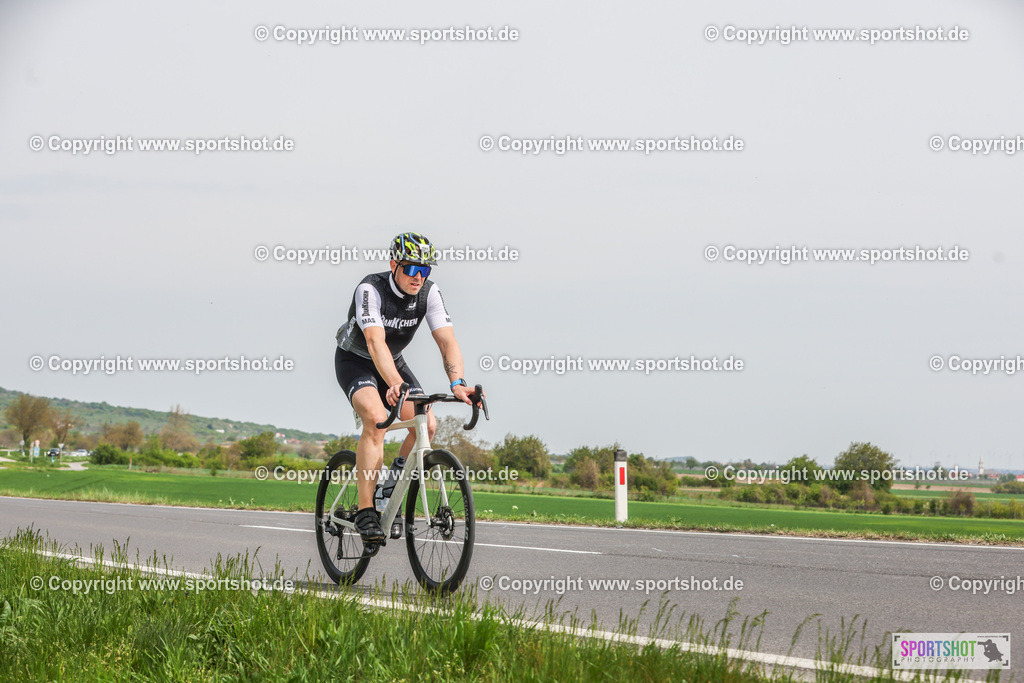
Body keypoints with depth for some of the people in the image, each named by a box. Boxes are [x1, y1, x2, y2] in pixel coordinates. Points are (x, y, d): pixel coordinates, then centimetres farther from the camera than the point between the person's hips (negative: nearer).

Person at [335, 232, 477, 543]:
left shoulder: (429, 292, -17)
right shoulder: (370, 289, -30)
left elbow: (447, 340, -25)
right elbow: (375, 341, -43)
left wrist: (457, 384, -43)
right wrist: (395, 385, -59)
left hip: (393, 362, 5)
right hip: (355, 361, -5)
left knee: (427, 425, -16)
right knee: (376, 420, -32)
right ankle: (365, 512, -29)